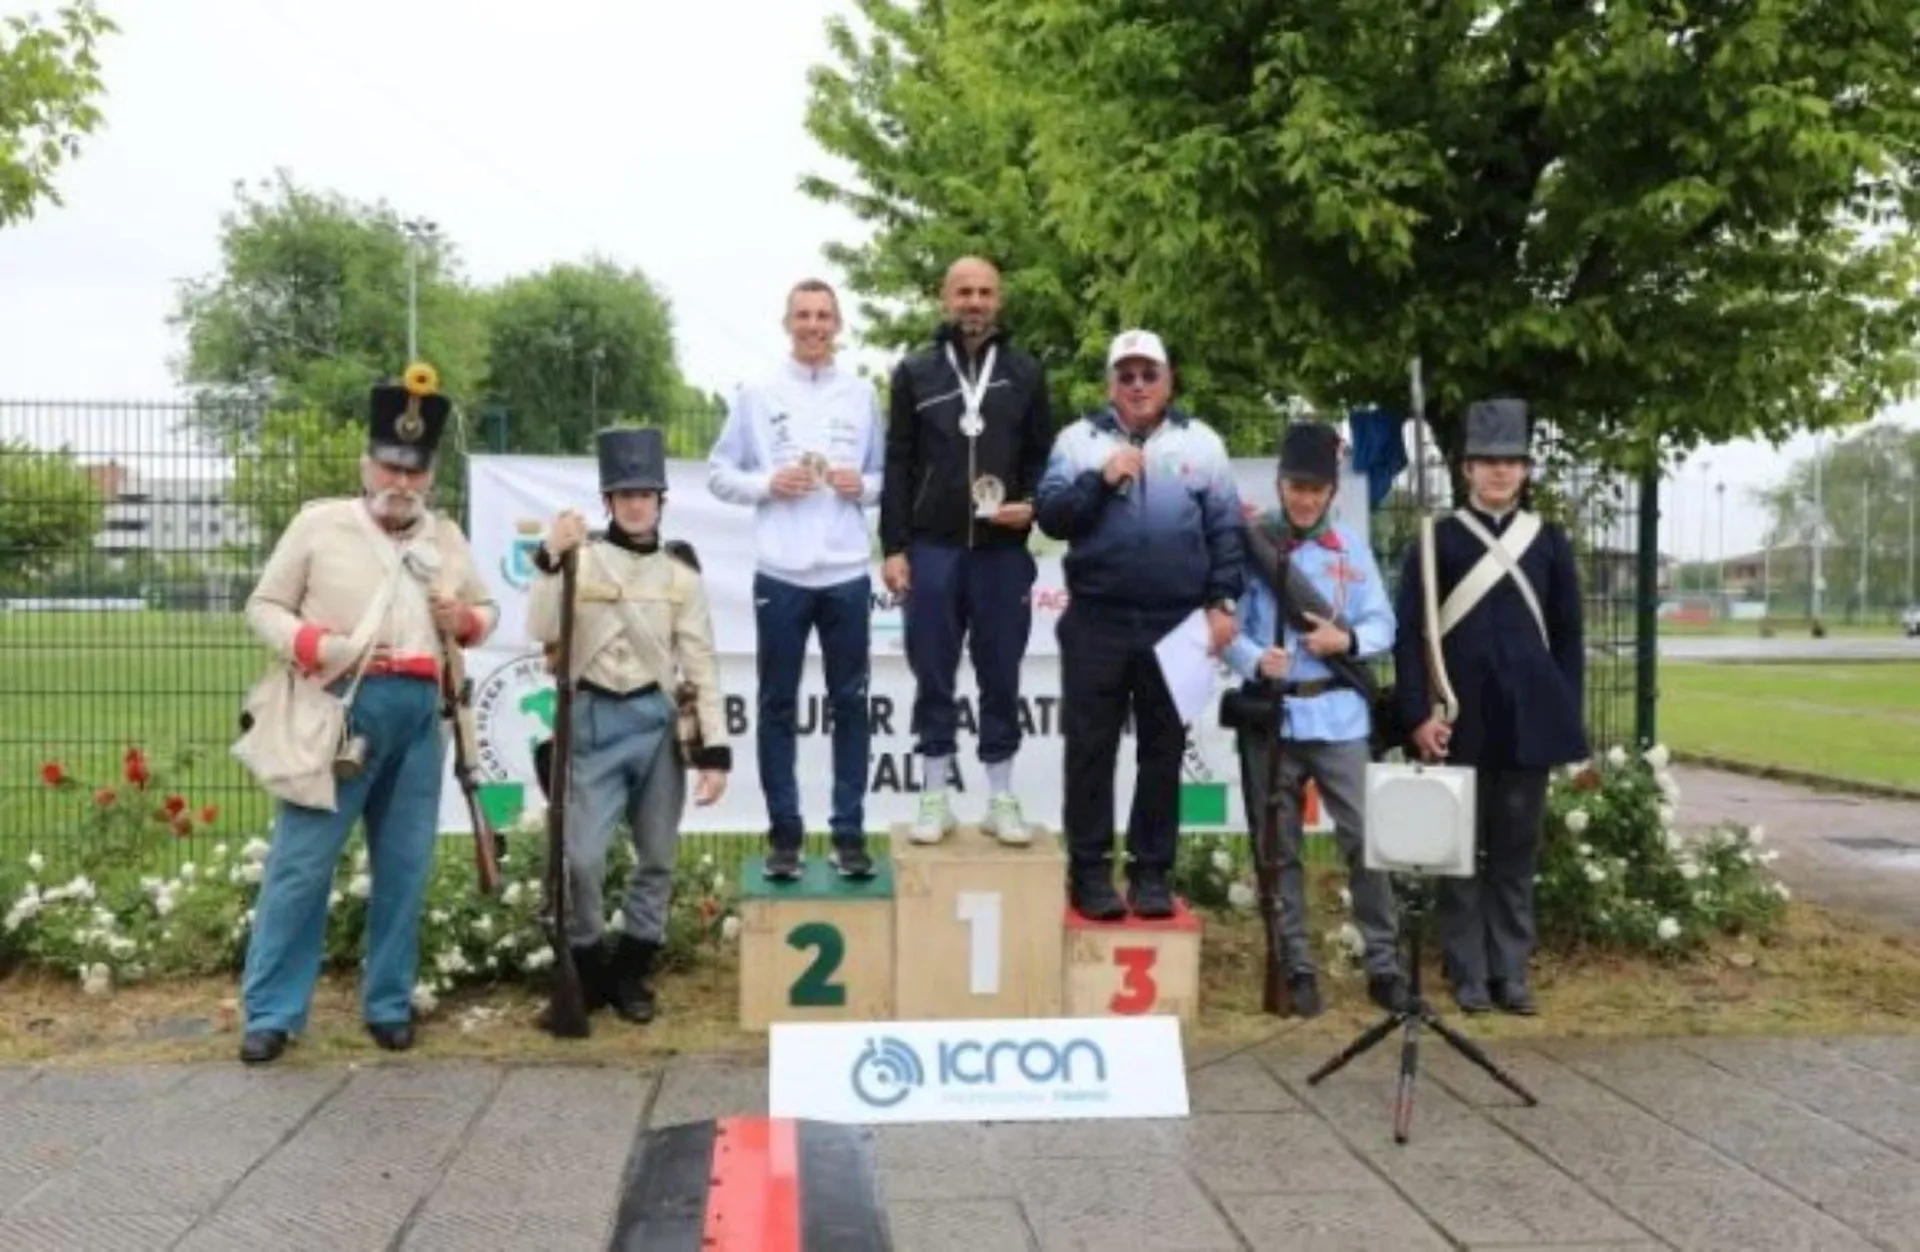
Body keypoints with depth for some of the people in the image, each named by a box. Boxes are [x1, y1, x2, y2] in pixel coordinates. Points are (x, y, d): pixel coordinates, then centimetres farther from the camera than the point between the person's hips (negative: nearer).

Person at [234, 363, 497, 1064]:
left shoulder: (446, 538, 14)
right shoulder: (319, 522, 2)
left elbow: (488, 609, 24)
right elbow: (264, 606, 3)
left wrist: (466, 620, 0)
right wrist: (317, 646, -15)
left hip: (419, 713, 4)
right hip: (342, 706, -4)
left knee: (405, 868, 8)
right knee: (301, 861, -3)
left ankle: (389, 1005, 20)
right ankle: (271, 1012, 5)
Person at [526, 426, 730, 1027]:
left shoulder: (680, 571, 5)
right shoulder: (581, 557, 2)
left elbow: (702, 665, 3)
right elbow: (541, 632, -11)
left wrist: (716, 750, -3)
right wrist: (552, 558, -22)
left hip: (660, 723, 2)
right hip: (596, 723, -2)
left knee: (657, 858, 8)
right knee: (583, 856, -7)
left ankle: (631, 972, 24)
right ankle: (586, 970, 14)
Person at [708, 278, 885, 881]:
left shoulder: (862, 395, 8)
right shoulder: (757, 396, 4)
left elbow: (888, 476, 11)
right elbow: (719, 474, 5)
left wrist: (865, 485, -9)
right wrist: (767, 483, -11)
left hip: (846, 574, 1)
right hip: (780, 575, -1)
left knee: (849, 704, 5)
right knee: (778, 706, 5)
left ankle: (849, 832, 13)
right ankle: (784, 833, 13)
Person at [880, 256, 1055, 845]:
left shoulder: (1026, 373, 9)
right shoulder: (915, 373, 7)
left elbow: (1044, 457, 11)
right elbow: (897, 465, 4)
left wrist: (1032, 505, -10)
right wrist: (894, 546, -2)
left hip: (1003, 552, 0)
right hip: (932, 549, 0)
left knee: (1001, 677, 5)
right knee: (934, 677, 4)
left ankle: (1001, 800, 14)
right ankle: (935, 799, 13)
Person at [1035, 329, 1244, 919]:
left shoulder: (1201, 442, 7)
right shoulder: (1079, 439, 5)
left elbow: (1226, 529, 5)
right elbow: (1050, 515, -3)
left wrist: (1221, 603, -2)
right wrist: (1101, 480, -15)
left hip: (1175, 625, 1)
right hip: (1096, 622, -1)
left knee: (1163, 751, 7)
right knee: (1091, 749, 2)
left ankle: (1151, 871, 15)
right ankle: (1090, 870, 10)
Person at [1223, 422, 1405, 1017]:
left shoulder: (1352, 547, 7)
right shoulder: (1251, 544, 0)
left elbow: (1383, 625, 6)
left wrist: (1347, 640, -13)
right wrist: (1254, 659, -22)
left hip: (1338, 714, 1)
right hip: (1270, 714, -1)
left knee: (1364, 840, 0)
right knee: (1280, 850, 7)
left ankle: (1384, 966, 10)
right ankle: (1297, 968, 17)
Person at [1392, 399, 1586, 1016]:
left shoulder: (1550, 541, 8)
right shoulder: (1438, 539, 1)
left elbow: (1568, 635, 10)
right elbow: (1409, 632, -3)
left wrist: (1569, 717, 4)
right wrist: (1418, 715, -10)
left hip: (1530, 720, 2)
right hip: (1462, 721, -2)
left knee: (1517, 849, 8)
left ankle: (1511, 972, 16)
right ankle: (1469, 974, 12)